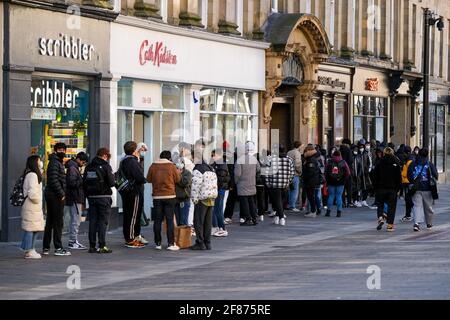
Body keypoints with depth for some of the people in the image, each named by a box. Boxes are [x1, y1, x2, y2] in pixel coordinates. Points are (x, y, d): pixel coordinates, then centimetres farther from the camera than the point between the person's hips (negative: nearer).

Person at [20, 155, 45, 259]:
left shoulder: (36, 174, 17)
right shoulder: (32, 175, -16)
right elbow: (32, 193, -22)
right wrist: (38, 200, -8)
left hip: (35, 208, 10)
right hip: (31, 207, -10)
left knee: (35, 229, 11)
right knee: (30, 229, -7)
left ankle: (31, 250, 16)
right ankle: (29, 251, -5)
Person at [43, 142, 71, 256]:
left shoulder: (58, 162, 20)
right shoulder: (54, 163, -12)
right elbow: (54, 180, -20)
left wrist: (62, 193, 14)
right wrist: (61, 194, -18)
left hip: (51, 195, 10)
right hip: (55, 196, -10)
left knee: (50, 222, 12)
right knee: (58, 222, -7)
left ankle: (46, 248, 16)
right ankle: (58, 248, -6)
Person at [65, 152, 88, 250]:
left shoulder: (74, 168, 19)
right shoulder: (72, 168, -13)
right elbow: (72, 183, -23)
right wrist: (82, 182, -15)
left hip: (75, 199, 11)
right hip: (74, 199, -11)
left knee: (75, 220, 14)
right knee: (76, 221, -7)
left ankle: (73, 241, 20)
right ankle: (73, 242, -5)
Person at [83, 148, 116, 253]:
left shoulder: (89, 167, 7)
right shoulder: (106, 166, -10)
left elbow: (84, 182, 9)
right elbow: (111, 182, -13)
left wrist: (87, 195, 15)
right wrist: (113, 178, 8)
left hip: (91, 197, 5)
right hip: (104, 197, -5)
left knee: (92, 221, 8)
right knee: (103, 221, -2)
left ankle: (92, 246, 8)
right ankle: (102, 246, -5)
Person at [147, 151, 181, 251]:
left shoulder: (153, 166, 1)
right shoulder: (172, 166, -5)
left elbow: (149, 179, 9)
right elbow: (177, 180, 3)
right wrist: (179, 173, 22)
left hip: (157, 196, 2)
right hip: (169, 196, -2)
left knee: (158, 220, 7)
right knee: (170, 220, -1)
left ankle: (158, 243, 7)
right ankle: (171, 243, -5)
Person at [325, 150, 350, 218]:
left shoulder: (329, 162, -1)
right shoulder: (343, 162, -1)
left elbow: (326, 172, 0)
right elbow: (347, 173, -4)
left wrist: (327, 180, 8)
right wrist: (343, 180, 4)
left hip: (331, 182, 0)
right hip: (340, 183, 0)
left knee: (330, 196, 7)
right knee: (339, 196, 3)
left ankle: (328, 211, 5)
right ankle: (339, 212, 0)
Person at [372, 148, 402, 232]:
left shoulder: (379, 164, -2)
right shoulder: (396, 164, -1)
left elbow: (375, 178, 0)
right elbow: (399, 178, 0)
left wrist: (375, 188, 7)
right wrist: (398, 188, 7)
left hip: (381, 188, 0)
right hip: (392, 189, 0)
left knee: (380, 204, 13)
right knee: (391, 206, 6)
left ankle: (381, 218, -12)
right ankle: (390, 225, 3)